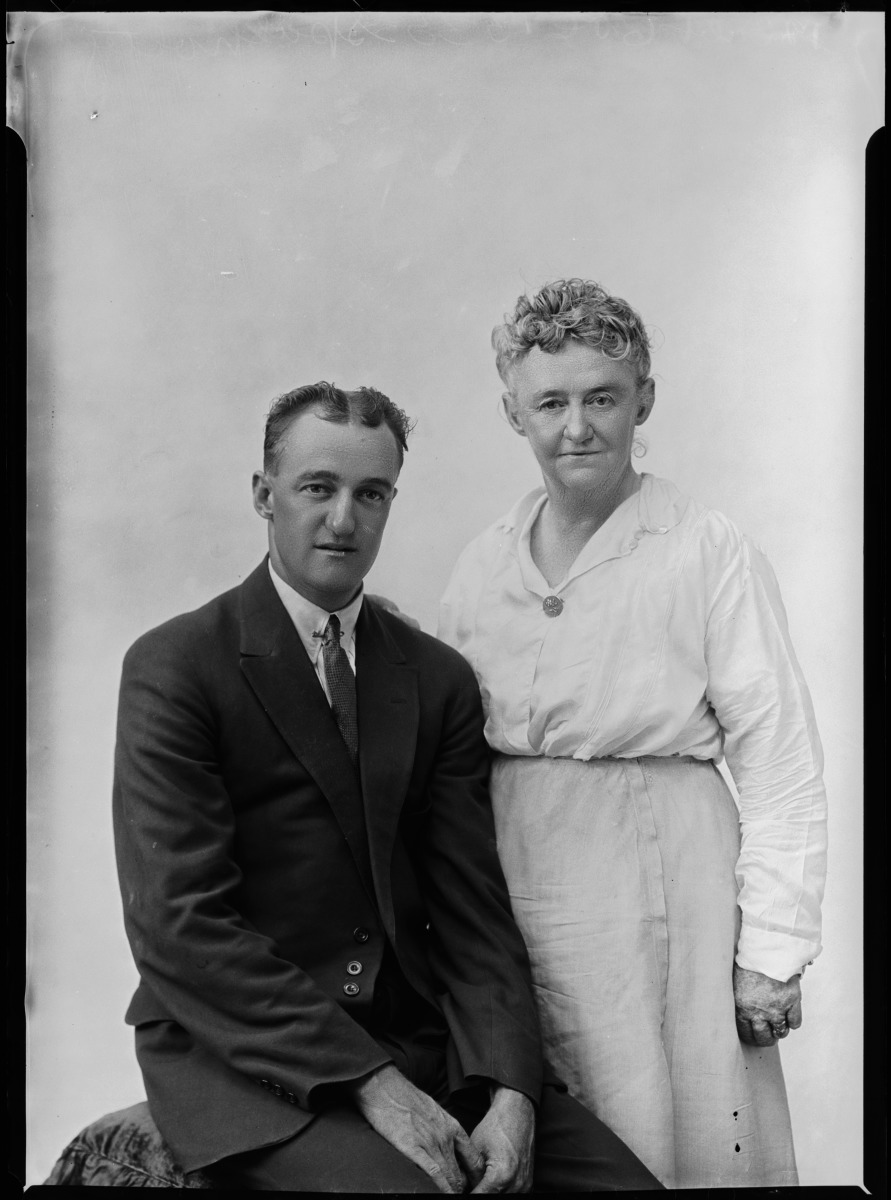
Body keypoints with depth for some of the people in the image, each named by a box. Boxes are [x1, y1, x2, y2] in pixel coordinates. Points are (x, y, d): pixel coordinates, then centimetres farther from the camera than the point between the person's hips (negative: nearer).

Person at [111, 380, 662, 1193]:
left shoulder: (441, 680, 8)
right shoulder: (173, 669, -6)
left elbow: (473, 907, 4)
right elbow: (178, 923, -14)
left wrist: (508, 1092, -12)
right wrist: (368, 1084, -18)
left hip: (418, 1036, 4)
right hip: (242, 1055, -4)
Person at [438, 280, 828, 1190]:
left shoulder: (710, 553, -6)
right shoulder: (482, 566, 7)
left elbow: (780, 764, -7)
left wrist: (773, 952, -10)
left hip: (656, 875, -4)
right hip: (513, 890, 4)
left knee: (671, 1146, 4)